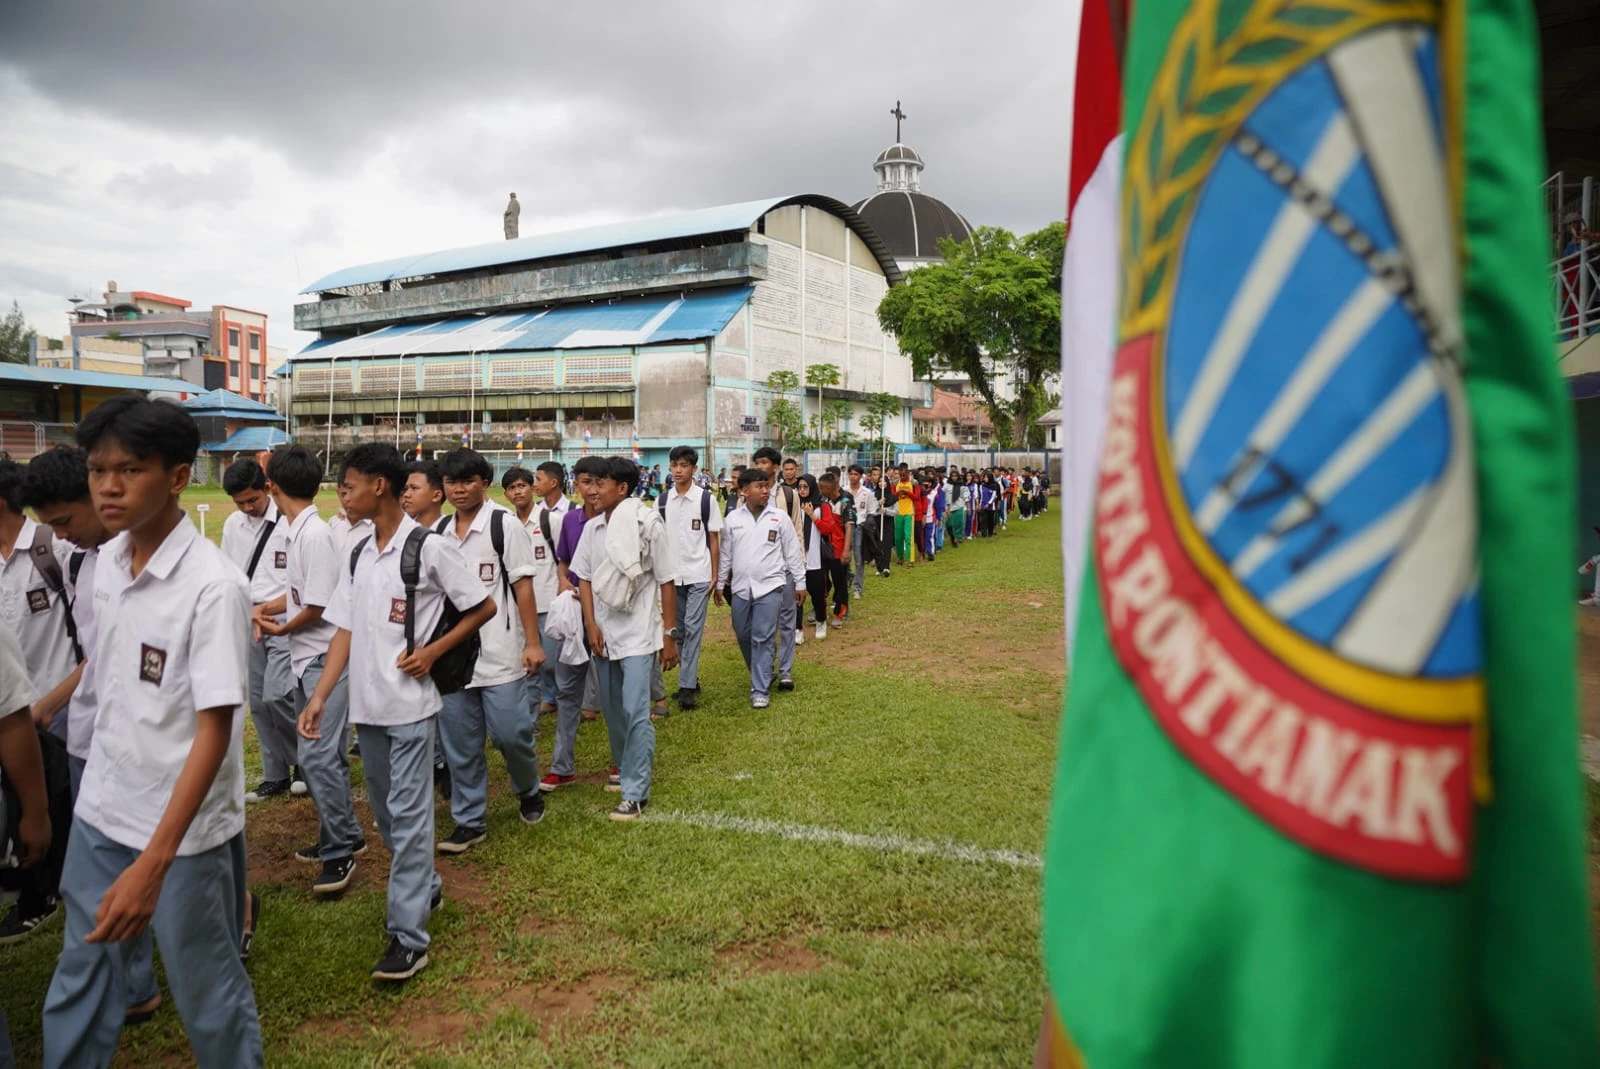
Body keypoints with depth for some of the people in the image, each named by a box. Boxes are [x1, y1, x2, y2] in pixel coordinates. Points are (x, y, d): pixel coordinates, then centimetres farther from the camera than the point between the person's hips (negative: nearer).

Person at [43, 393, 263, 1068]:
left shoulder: (212, 585, -22)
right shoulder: (107, 561, 0)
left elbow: (215, 731, -23)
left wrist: (153, 863, -26)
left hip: (183, 826, -6)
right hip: (100, 809, 6)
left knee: (205, 989, 11)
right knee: (81, 976, 20)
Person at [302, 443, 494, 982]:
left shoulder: (429, 547, -11)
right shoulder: (357, 556, 8)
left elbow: (483, 607, -5)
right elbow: (345, 629, 8)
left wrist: (432, 652, -11)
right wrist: (319, 696, 0)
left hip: (410, 705, -7)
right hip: (366, 705, 7)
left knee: (408, 814, -4)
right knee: (386, 811, 17)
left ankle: (408, 935, 3)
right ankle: (424, 888, 37)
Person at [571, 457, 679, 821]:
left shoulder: (648, 526, -11)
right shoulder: (592, 528, 3)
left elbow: (667, 583, -6)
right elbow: (584, 578, 10)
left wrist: (670, 634, -6)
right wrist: (591, 624, -1)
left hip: (638, 634, -5)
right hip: (603, 634, 5)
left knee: (636, 713, -8)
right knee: (612, 711, 15)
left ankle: (636, 792, 0)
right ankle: (625, 769, 34)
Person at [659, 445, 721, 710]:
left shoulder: (706, 499, -3)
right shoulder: (663, 500, 5)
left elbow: (714, 539, -1)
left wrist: (715, 576, -5)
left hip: (698, 575, -4)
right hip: (671, 575, 4)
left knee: (693, 628, -7)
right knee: (679, 630, 11)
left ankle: (687, 687, -5)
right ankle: (691, 679, 23)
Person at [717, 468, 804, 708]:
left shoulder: (780, 517, -3)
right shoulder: (733, 519, 4)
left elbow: (792, 552, 2)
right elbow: (726, 554, 11)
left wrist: (799, 582, 3)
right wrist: (720, 584, 13)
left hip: (769, 586, -3)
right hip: (740, 587, 3)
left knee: (763, 639, -6)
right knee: (743, 636, 13)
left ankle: (760, 690, 1)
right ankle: (762, 675, 34)